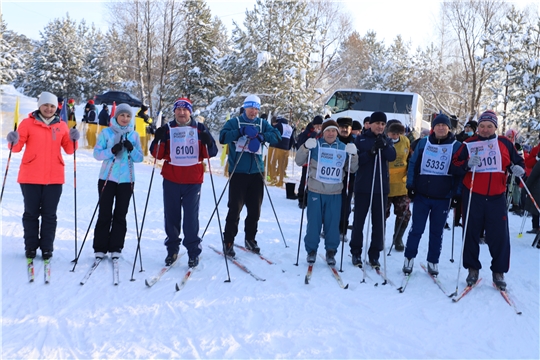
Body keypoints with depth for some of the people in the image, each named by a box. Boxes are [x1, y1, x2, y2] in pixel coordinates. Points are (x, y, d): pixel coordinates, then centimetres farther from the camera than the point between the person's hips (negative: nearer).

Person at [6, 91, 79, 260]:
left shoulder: (61, 125, 7)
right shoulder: (28, 123, 1)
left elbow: (69, 150, 5)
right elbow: (17, 147, -2)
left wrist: (73, 140, -14)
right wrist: (13, 142, -23)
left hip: (54, 178, 2)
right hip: (30, 177, -1)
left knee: (49, 215, 6)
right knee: (31, 213, 7)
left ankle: (47, 248, 14)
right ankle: (30, 247, 17)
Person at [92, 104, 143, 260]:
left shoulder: (134, 135, 8)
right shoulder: (106, 132, 2)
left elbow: (139, 158, 5)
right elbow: (96, 154, -3)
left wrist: (131, 149, -14)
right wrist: (112, 151, -19)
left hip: (126, 180, 2)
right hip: (107, 178, -2)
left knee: (120, 215, 6)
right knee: (104, 214, 1)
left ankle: (116, 248, 14)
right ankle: (100, 248, 10)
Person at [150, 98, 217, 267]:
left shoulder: (200, 129, 5)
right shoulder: (167, 129, 5)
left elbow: (210, 153, 3)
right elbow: (157, 154, 2)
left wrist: (208, 142, -17)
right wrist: (159, 140, -16)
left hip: (193, 181, -1)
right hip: (171, 180, 1)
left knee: (191, 217, -2)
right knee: (171, 215, 8)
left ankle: (193, 252, 7)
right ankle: (172, 249, 21)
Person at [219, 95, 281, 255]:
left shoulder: (262, 123, 10)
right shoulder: (234, 122, 1)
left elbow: (277, 136, -1)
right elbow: (223, 137, -13)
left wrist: (262, 136, -17)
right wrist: (241, 131, -21)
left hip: (257, 172, 4)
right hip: (238, 172, -4)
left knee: (255, 209, 10)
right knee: (235, 208, -4)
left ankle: (250, 238, 26)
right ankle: (228, 241, 6)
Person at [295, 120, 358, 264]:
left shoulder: (344, 148, 7)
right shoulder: (315, 145, 1)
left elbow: (352, 169, 8)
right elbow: (299, 161, -2)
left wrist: (353, 155, -11)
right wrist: (305, 147, -18)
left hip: (335, 193, 1)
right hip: (315, 191, -1)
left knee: (333, 223, 5)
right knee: (314, 222, 4)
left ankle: (331, 251, 18)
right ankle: (311, 250, 18)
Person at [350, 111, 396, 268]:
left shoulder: (387, 140, 9)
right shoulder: (361, 139, 3)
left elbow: (392, 157, -8)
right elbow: (356, 159, -7)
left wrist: (384, 145, -25)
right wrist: (370, 152, -22)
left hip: (381, 186, 2)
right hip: (363, 186, -2)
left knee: (378, 221, 4)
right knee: (359, 220, 5)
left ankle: (374, 254, 12)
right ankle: (356, 252, 16)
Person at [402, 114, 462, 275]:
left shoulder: (457, 146, 0)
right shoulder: (423, 143, 3)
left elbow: (460, 172, 1)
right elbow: (413, 164, 6)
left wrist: (457, 193, -5)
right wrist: (410, 186, 0)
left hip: (443, 198, 0)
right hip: (421, 195, 0)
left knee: (437, 231, 9)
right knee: (416, 228, 4)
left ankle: (433, 262, 21)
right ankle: (409, 258, 16)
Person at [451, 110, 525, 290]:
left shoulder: (505, 143, 7)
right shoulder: (469, 144, 3)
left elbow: (517, 160, 13)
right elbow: (455, 163, -3)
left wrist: (518, 168, -8)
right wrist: (467, 164, -22)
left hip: (496, 197, 1)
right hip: (473, 196, 0)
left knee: (499, 235, 1)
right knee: (471, 234, 7)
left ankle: (499, 272, 15)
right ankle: (472, 269, 21)